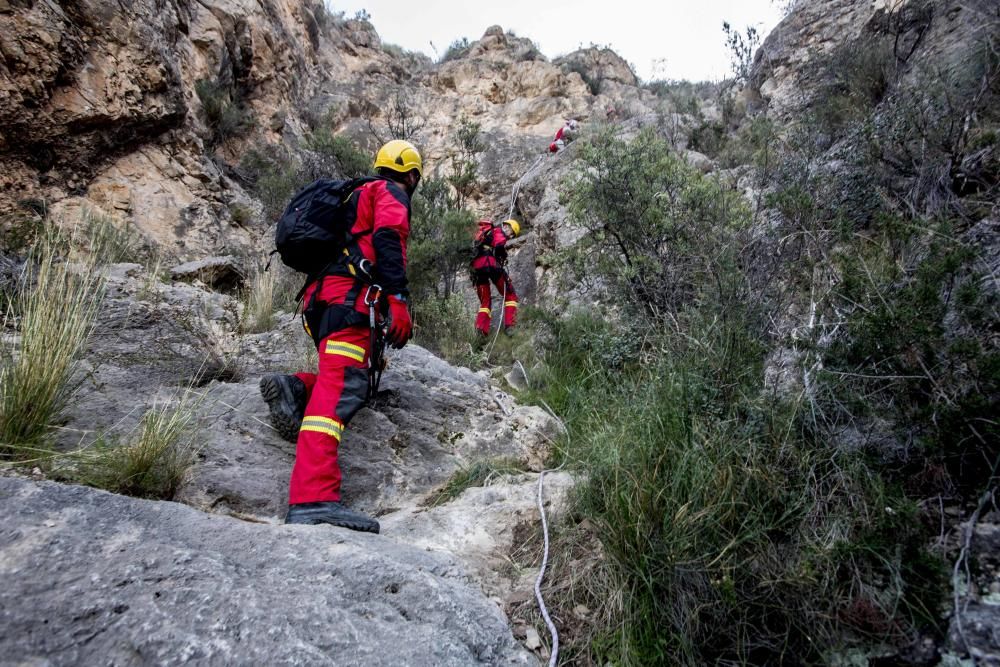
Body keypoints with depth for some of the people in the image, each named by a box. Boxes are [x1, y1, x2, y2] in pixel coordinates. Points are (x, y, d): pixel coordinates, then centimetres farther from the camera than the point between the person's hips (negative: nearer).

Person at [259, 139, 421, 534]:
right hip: (348, 294, -9)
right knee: (343, 386, -24)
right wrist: (398, 300, -22)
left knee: (358, 378, 17)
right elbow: (387, 240, -12)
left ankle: (296, 388, -7)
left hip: (319, 297, 9)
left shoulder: (360, 195, 36)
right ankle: (314, 499, -36)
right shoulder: (391, 193, 8)